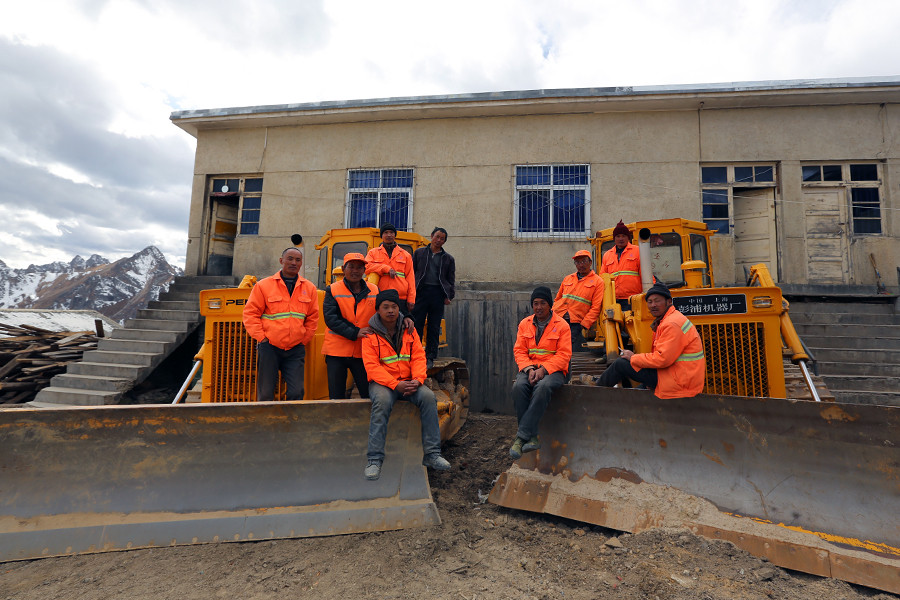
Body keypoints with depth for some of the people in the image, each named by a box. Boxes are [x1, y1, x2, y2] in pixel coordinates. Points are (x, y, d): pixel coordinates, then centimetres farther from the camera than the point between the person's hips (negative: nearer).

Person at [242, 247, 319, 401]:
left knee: (296, 393, -1)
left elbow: (313, 318, 14)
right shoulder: (263, 286, 2)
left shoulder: (309, 288, 9)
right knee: (265, 394, 5)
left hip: (295, 350, 2)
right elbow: (250, 314, 2)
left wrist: (304, 339, 6)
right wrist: (261, 337, -5)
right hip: (269, 348, -2)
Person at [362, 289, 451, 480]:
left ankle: (432, 454, -15)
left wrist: (417, 380, -16)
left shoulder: (409, 331, 9)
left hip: (408, 382, 3)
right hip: (382, 382, -3)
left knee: (428, 396, -24)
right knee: (382, 401, -35)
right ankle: (374, 460, -26)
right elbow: (371, 366, -10)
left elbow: (419, 357, 4)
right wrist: (395, 384, -22)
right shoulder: (371, 334, -2)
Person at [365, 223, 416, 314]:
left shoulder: (405, 255, 15)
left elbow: (410, 278, 10)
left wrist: (411, 299, 1)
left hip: (401, 299, 1)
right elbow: (366, 267, -3)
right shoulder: (373, 252, 14)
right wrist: (386, 268, -12)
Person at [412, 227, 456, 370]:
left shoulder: (448, 258, 15)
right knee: (417, 324, -3)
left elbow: (451, 279, 15)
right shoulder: (419, 253, 13)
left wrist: (449, 296, 2)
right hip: (421, 292, -1)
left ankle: (430, 357, 12)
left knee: (434, 328, 4)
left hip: (438, 293, 1)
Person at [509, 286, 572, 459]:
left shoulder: (561, 325, 1)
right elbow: (519, 351, 7)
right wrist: (529, 369, -12)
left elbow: (564, 354, -6)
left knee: (543, 387, -37)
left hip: (553, 370, -3)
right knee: (518, 386, -30)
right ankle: (532, 438, -24)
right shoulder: (525, 324, 12)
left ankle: (521, 436, -33)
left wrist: (543, 369, -19)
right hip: (529, 368, 3)